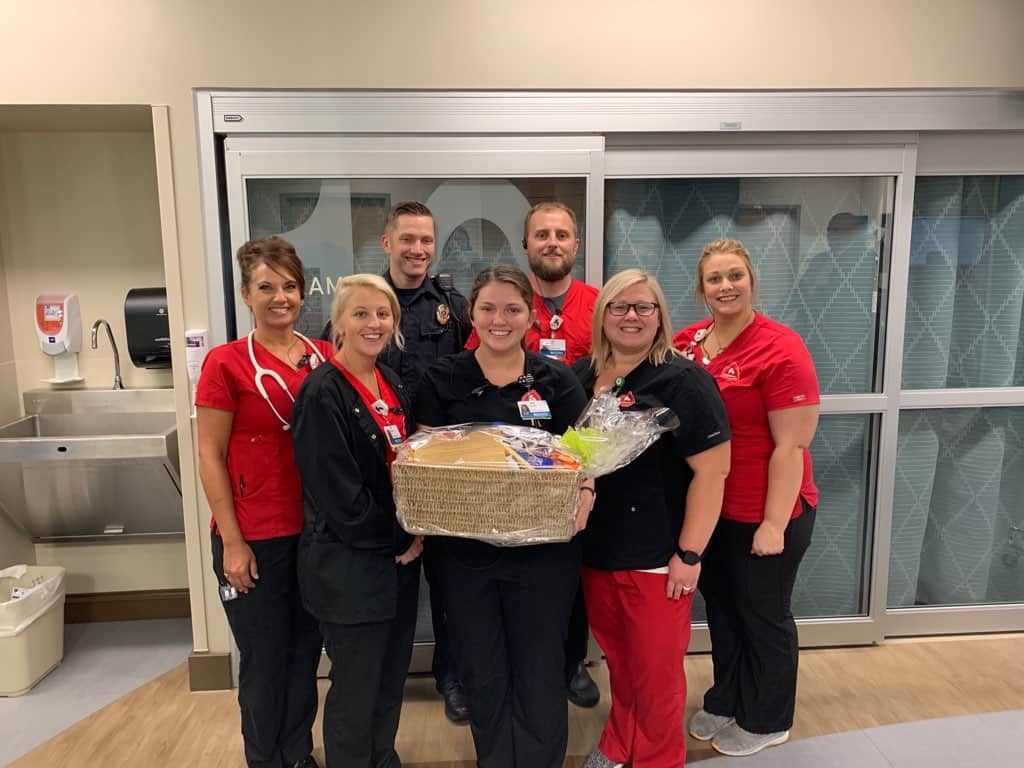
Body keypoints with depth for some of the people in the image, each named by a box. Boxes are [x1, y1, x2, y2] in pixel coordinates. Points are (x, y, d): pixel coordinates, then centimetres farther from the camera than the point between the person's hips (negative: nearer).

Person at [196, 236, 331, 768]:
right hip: (255, 538, -4)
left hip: (316, 530, 4)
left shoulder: (324, 356, 1)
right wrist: (232, 543, -9)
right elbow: (210, 458, -7)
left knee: (305, 651, 18)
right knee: (264, 659, 12)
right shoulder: (227, 363, -9)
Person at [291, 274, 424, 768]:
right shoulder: (322, 394, -17)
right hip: (349, 567, -7)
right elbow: (341, 498, -20)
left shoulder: (393, 384, 6)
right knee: (355, 688, 9)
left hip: (398, 558, 7)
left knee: (392, 677, 20)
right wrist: (403, 538, -10)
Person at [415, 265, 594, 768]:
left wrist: (584, 492, -24)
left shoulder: (556, 379, 0)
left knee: (540, 674, 10)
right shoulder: (443, 379, 1)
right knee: (482, 674, 16)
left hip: (543, 550, -1)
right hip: (464, 549, 1)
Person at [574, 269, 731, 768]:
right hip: (594, 549, 5)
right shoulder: (581, 376, 6)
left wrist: (689, 554, -16)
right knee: (617, 658, 22)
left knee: (656, 668, 11)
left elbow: (712, 470, -15)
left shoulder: (681, 380, -12)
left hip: (655, 556, -5)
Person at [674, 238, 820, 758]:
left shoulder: (780, 349, -18)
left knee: (763, 618, 15)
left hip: (764, 516, -6)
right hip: (707, 509, 6)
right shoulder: (688, 341, 0)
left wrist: (774, 523, -18)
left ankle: (765, 722, 38)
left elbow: (791, 446, -18)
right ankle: (725, 702, 45)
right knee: (721, 610, 22)